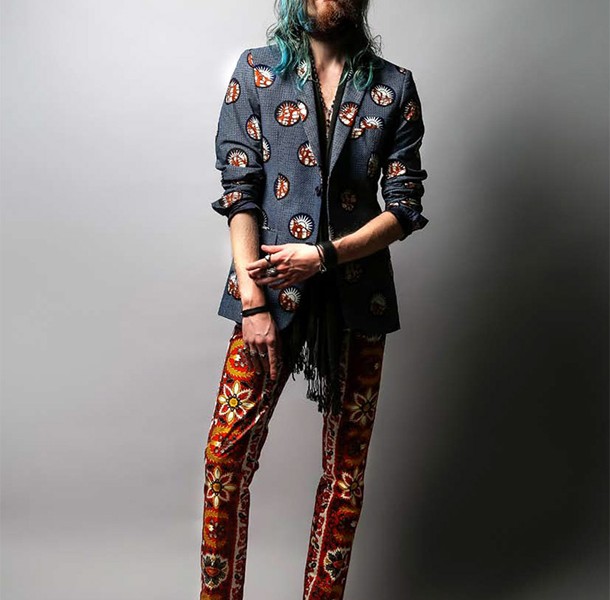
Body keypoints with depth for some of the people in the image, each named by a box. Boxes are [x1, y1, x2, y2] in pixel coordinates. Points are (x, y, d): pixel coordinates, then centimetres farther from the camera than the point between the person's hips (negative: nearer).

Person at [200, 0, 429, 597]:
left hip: (357, 295, 2)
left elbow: (404, 207, 2)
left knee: (346, 460, 8)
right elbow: (239, 191, -2)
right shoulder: (256, 71, 6)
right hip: (272, 290, -1)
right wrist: (253, 300, -10)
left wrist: (325, 254, -12)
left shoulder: (394, 86, 8)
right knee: (228, 447, -3)